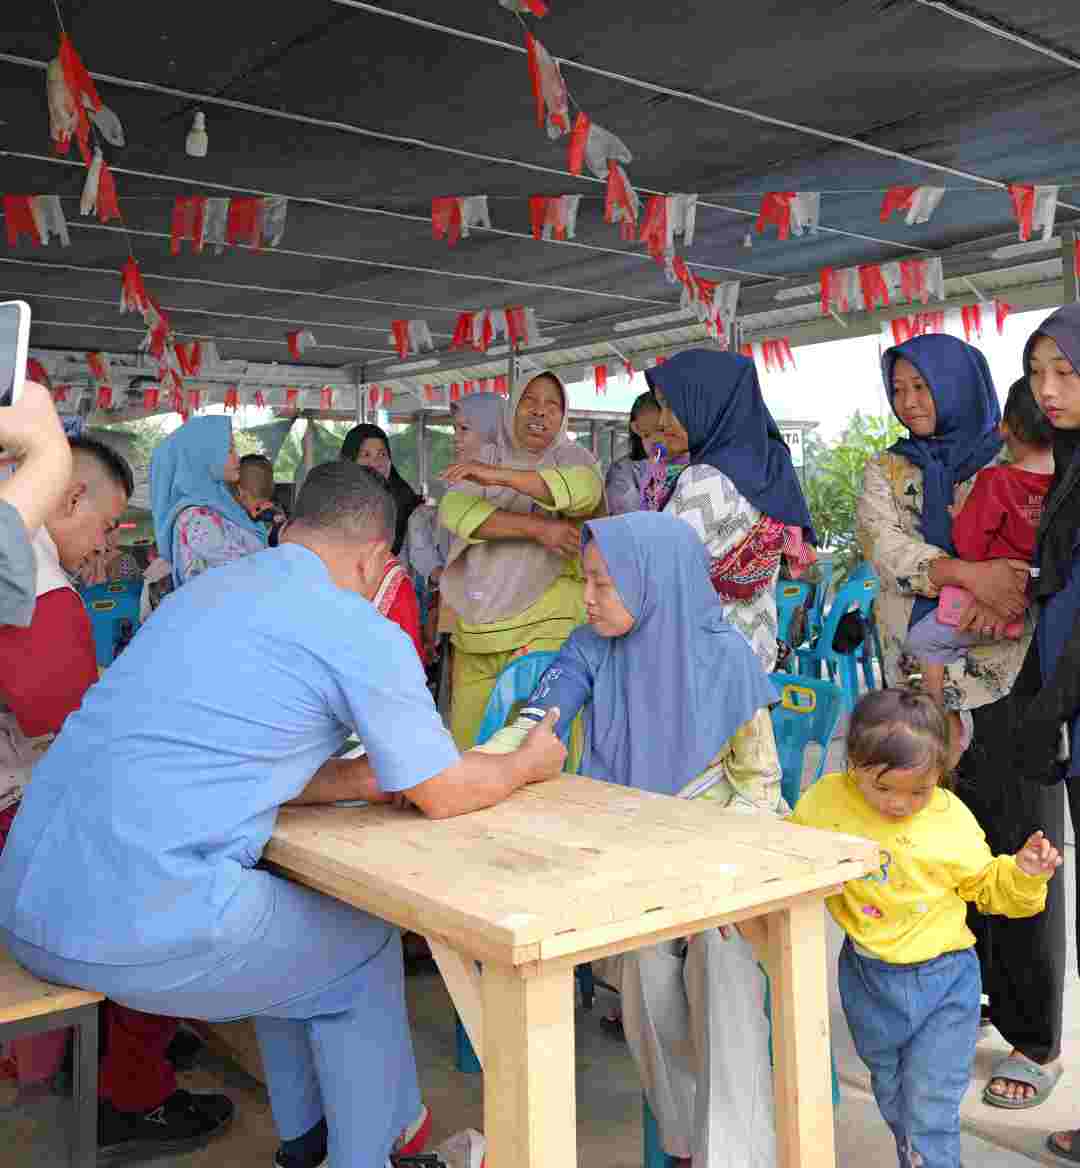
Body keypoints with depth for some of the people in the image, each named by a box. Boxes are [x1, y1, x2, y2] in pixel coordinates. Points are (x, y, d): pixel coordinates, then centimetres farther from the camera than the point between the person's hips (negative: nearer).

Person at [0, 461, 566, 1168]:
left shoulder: (206, 588, 15)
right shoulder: (363, 633, -9)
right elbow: (446, 796, -1)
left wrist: (368, 778, 14)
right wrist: (529, 765, 18)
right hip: (138, 931, -8)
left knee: (287, 905, 29)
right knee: (365, 949, 16)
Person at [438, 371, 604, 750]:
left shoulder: (570, 456, 5)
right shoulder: (485, 458, 12)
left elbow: (585, 490, -19)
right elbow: (453, 510, -8)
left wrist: (501, 476, -26)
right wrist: (536, 527, -18)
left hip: (545, 625, -3)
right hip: (477, 626, 3)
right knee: (467, 738, 6)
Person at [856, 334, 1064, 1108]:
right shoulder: (888, 474, 11)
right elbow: (889, 548, -7)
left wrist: (1002, 596, -25)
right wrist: (972, 573, -24)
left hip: (1006, 686, -3)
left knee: (1016, 857, 0)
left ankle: (1035, 1039, 12)